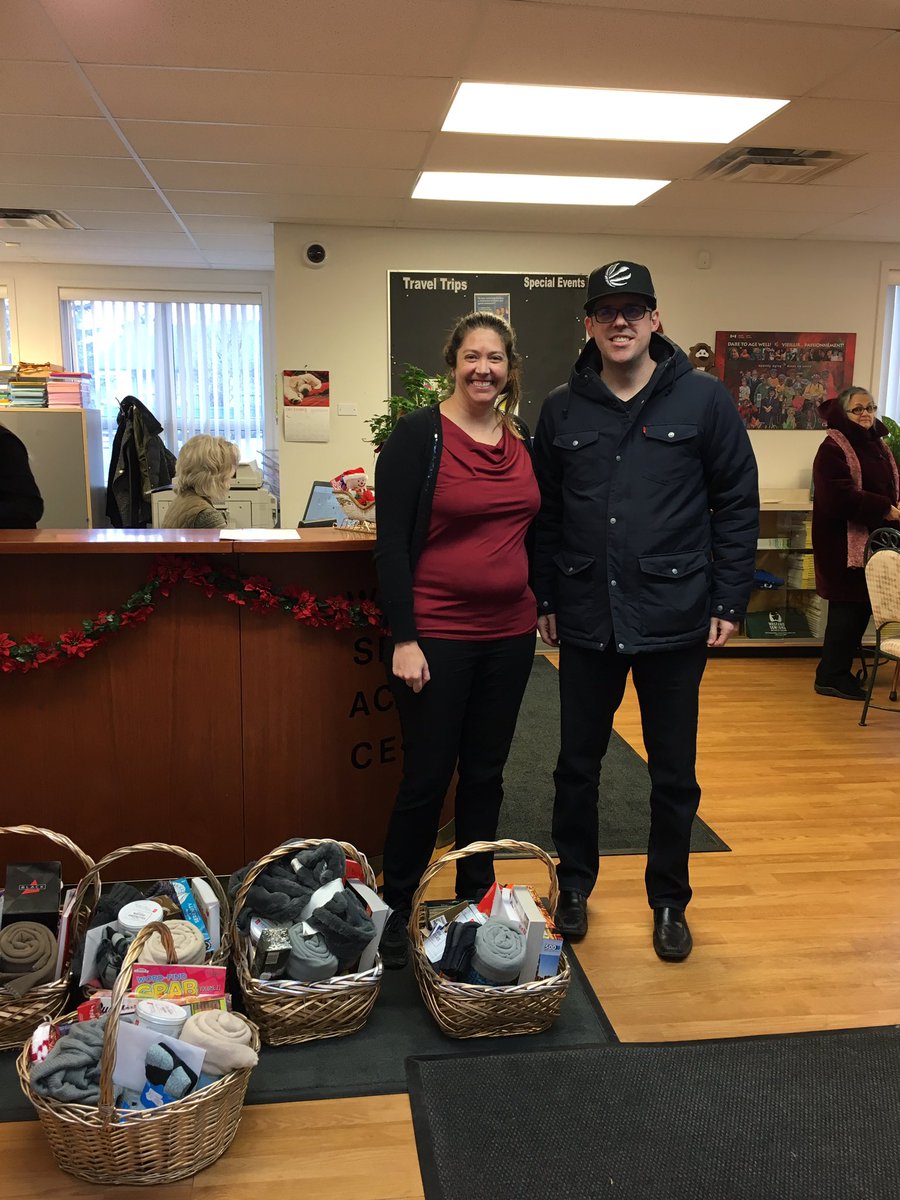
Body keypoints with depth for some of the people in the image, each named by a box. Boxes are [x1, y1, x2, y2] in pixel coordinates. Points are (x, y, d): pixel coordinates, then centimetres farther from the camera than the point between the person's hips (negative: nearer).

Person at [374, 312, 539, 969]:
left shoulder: (525, 442, 9)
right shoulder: (419, 434, -8)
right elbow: (391, 541, -11)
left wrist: (543, 604, 13)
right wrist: (403, 638, -15)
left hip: (509, 635, 5)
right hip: (437, 636, -5)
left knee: (485, 773, 15)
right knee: (427, 777, 4)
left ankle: (478, 900, 32)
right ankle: (395, 909, 23)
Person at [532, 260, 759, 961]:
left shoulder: (704, 400, -2)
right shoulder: (562, 411, 5)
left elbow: (738, 505, -2)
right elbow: (545, 514, 8)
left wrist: (728, 601, -6)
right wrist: (546, 599, 5)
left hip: (675, 620, -2)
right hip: (586, 620, 2)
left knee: (674, 773, 11)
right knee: (578, 762, 13)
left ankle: (670, 901, 31)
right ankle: (576, 884, 34)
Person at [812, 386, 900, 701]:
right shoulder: (833, 448, -11)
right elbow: (841, 497, -22)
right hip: (845, 542, -8)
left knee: (861, 607, 11)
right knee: (848, 607, -4)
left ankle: (839, 670, 23)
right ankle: (831, 677, 8)